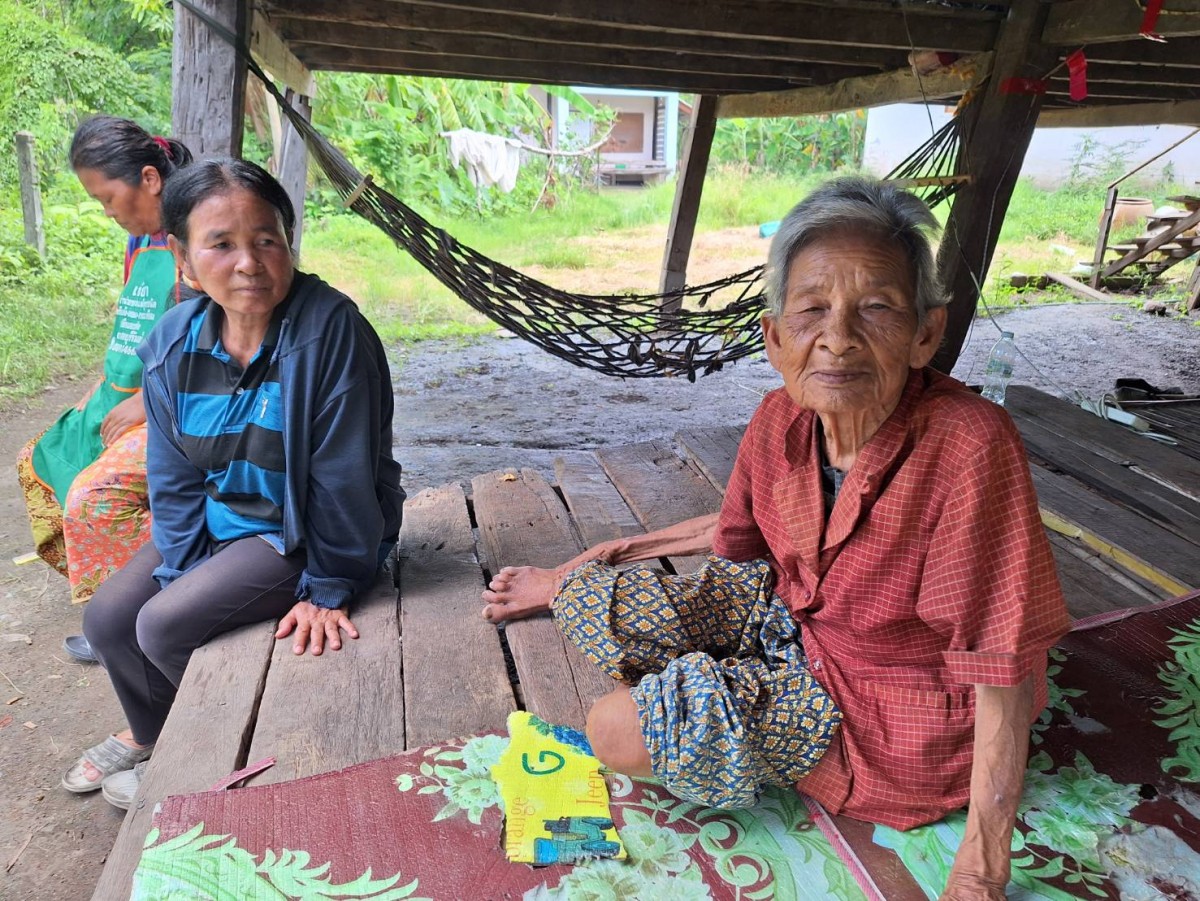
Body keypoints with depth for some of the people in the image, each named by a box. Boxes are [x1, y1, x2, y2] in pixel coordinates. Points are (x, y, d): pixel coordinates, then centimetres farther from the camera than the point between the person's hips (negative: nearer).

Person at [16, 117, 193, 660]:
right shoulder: (140, 242, 13)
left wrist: (146, 401, -19)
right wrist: (92, 400, 10)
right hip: (125, 405, 11)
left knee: (96, 495, -27)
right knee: (39, 461, 18)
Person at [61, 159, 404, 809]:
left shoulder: (332, 330, -27)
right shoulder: (174, 342, -7)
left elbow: (343, 475, -24)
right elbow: (176, 479, 1)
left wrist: (328, 589, -19)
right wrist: (178, 571, -7)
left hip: (302, 529, -6)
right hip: (218, 515, 7)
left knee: (165, 627, -16)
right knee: (107, 619, 3)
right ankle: (149, 733, 37)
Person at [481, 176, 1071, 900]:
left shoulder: (969, 448, -33)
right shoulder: (781, 420, -14)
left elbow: (1006, 664, -25)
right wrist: (609, 556, 11)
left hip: (893, 713, -5)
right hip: (793, 619, 5)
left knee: (617, 729, -15)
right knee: (590, 597, -4)